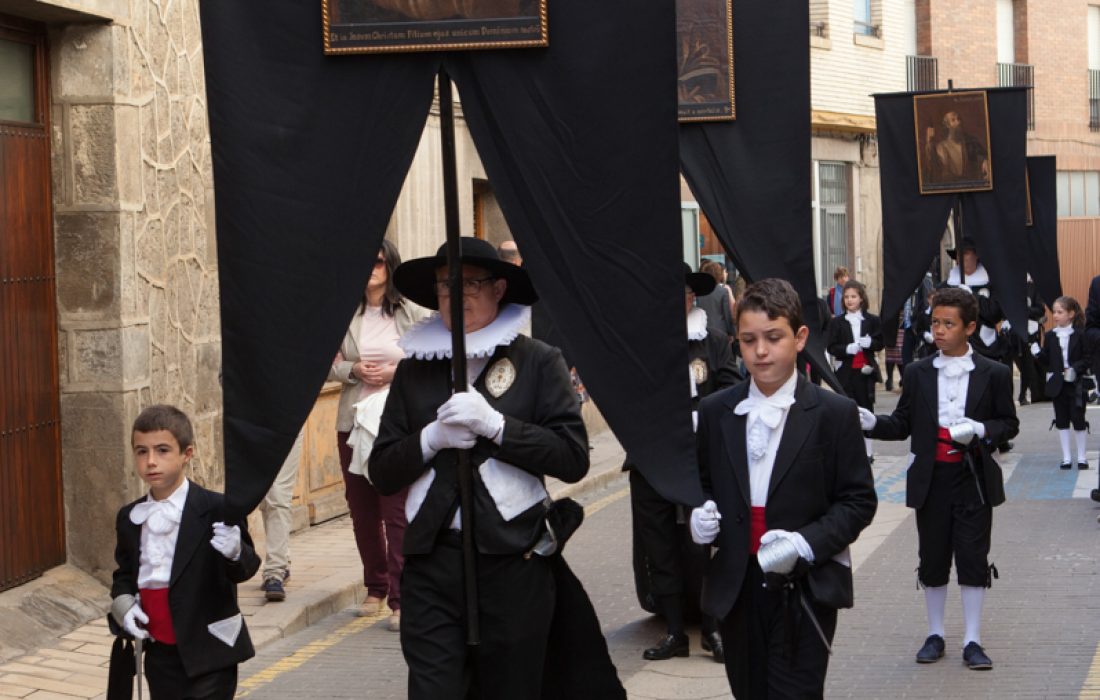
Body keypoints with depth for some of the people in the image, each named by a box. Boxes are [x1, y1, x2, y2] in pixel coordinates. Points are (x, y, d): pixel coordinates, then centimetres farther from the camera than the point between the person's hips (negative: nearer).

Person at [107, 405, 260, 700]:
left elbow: (246, 569, -14)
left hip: (208, 656, -6)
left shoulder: (217, 510, -12)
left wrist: (236, 552, -37)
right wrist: (122, 603, -4)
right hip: (160, 656, 6)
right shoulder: (129, 518, 6)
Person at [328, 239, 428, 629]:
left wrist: (396, 372, -13)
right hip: (353, 421, 4)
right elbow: (329, 365, 10)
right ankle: (375, 587, 26)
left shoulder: (412, 313, 0)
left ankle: (401, 599, -7)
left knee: (398, 512, -8)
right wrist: (354, 370, -9)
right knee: (361, 509, 11)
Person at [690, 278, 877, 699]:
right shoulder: (715, 411, 7)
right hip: (735, 586, 4)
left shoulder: (833, 413, -4)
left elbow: (858, 500, -4)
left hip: (805, 589, -4)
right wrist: (698, 515, -4)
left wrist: (808, 542, -18)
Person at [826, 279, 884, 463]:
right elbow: (832, 348, -1)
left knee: (866, 409, 4)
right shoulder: (837, 322, 3)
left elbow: (880, 344, 4)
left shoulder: (872, 320, 5)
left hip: (866, 371, 0)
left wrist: (869, 343, -17)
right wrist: (847, 349, -19)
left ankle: (867, 450, 9)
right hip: (846, 371, 0)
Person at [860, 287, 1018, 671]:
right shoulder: (918, 373, 4)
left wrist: (980, 430, -17)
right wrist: (873, 423, -14)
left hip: (974, 479, -2)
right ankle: (935, 635, 22)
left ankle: (972, 640, 11)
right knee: (932, 559, 9)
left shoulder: (993, 374, -1)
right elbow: (903, 424, 4)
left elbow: (1009, 423, 3)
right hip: (931, 479, 2)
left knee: (974, 559, 2)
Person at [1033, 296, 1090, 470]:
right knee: (1061, 421, 7)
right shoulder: (1050, 336, 2)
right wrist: (1037, 354, -16)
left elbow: (1086, 359, -4)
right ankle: (1066, 457, 15)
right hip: (1056, 384, 3)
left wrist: (1075, 369, -20)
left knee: (1078, 419, 2)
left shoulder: (1079, 335, -6)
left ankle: (1081, 457, 14)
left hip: (1076, 384, -3)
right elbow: (1046, 361, 3)